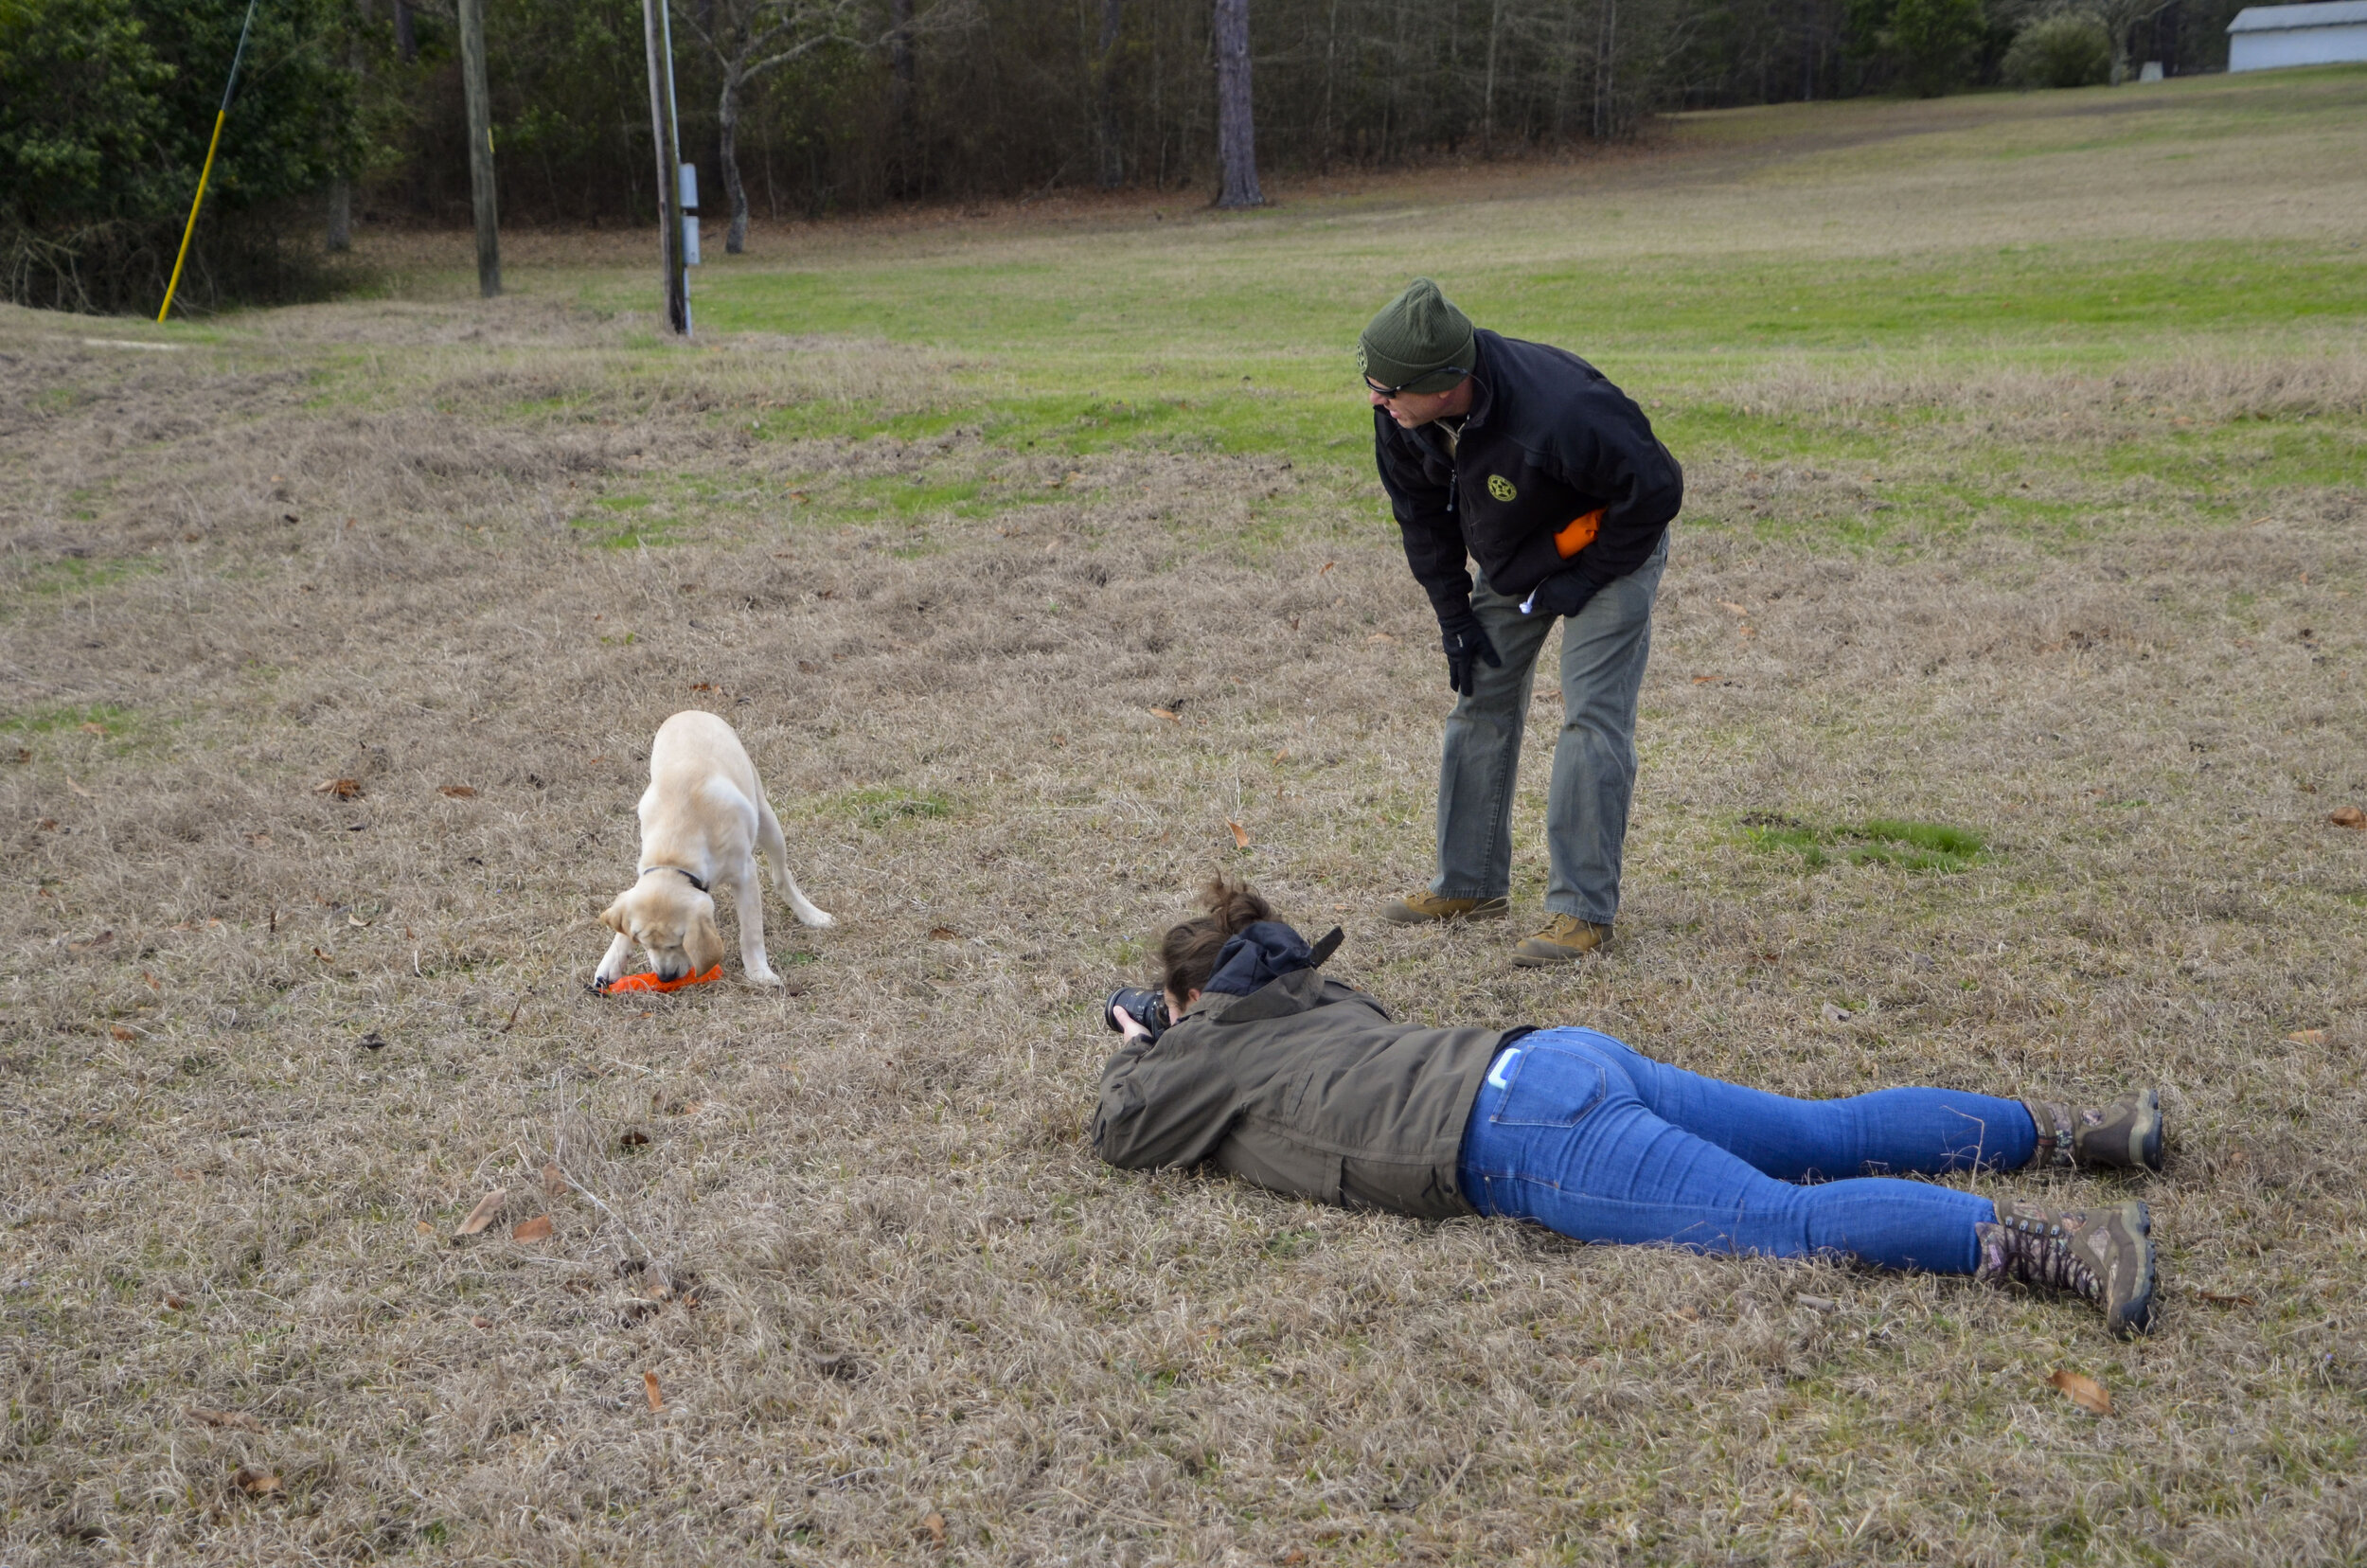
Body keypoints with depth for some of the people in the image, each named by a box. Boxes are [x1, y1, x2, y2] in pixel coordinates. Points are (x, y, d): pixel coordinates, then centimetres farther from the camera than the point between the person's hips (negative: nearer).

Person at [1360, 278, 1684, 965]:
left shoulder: (1558, 413, -41)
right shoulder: (1400, 415, -20)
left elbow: (1656, 489, -26)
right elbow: (1421, 511, 0)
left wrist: (1582, 580, -20)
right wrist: (1452, 611, -1)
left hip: (1608, 550, -7)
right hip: (1508, 560, 7)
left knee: (1592, 716, -14)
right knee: (1481, 705, 9)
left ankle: (1583, 909, -9)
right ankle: (1470, 884, 21)